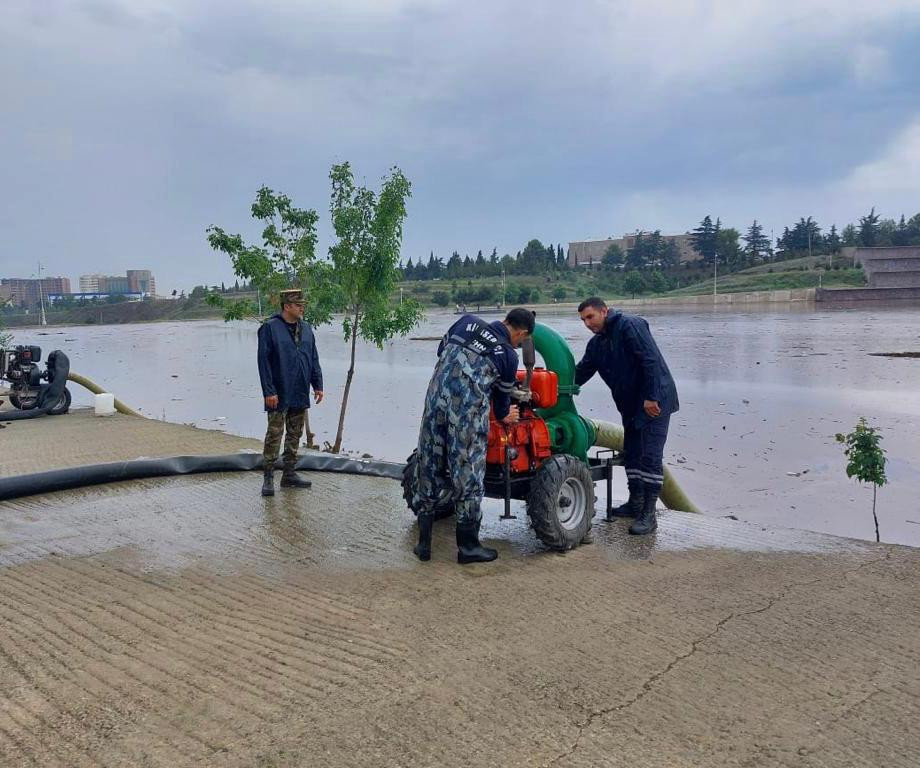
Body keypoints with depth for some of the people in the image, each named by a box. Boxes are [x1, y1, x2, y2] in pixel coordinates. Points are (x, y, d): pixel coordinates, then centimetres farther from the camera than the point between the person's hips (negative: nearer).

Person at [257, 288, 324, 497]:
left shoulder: (306, 328, 11)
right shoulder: (270, 328, -8)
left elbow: (314, 360, 15)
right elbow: (263, 361, -12)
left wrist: (318, 385, 8)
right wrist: (269, 391, -16)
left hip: (300, 395, 6)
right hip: (279, 396, -6)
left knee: (295, 435, 12)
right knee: (274, 435, -4)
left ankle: (289, 474, 21)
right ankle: (268, 478, 3)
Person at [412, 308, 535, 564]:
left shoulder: (468, 322, 13)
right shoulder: (508, 355, 5)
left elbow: (441, 349, 22)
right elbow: (502, 394, 17)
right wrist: (504, 416, 38)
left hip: (435, 401, 5)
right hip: (468, 414, -5)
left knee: (429, 469, 13)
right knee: (468, 475, 6)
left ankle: (424, 542, 21)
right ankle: (468, 546, 16)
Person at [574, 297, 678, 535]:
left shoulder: (630, 326, -16)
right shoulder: (596, 344, 11)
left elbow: (651, 361, -23)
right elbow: (580, 373, 13)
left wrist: (651, 397, -24)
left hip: (655, 402, -9)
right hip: (631, 405, 9)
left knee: (650, 457, -9)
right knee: (631, 454, 15)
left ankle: (649, 515, -6)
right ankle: (635, 503, 28)